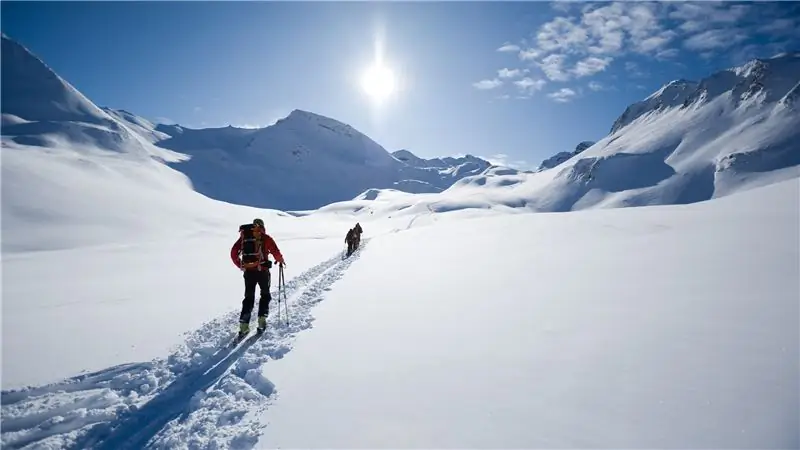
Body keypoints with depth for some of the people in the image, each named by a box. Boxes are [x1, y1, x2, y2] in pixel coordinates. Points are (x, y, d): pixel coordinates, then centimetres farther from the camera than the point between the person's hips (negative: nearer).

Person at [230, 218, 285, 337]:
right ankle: (262, 320, 9)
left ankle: (244, 325, 5)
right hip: (262, 271, -3)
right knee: (265, 295, 16)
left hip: (248, 272, 3)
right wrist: (280, 260, 10)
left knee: (248, 298, 12)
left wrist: (240, 265, 16)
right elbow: (276, 252, -10)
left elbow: (234, 252, 5)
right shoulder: (266, 238, -3)